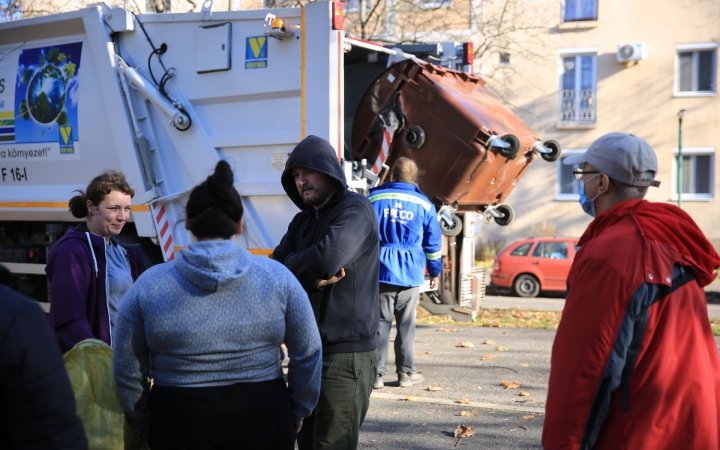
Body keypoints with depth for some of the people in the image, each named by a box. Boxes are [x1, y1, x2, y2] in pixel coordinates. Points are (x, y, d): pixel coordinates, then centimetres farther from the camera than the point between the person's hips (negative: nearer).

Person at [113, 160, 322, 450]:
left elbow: (128, 372, 1)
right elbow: (309, 354, 1)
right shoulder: (277, 277, -2)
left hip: (179, 426, 0)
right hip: (263, 423, 0)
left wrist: (147, 424, 15)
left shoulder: (149, 285, -3)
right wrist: (296, 412, 14)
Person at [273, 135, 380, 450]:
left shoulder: (355, 210, -9)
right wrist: (314, 276, -14)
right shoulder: (302, 221, 16)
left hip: (346, 352, -8)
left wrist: (293, 267, -7)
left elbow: (328, 257, -26)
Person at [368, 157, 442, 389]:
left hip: (381, 272, 0)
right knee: (406, 324, 7)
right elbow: (433, 242, 9)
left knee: (380, 323, 1)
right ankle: (406, 372, 13)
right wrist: (435, 271, 20)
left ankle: (377, 373, 0)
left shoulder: (374, 198, 3)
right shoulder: (424, 204, 5)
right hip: (411, 274, 1)